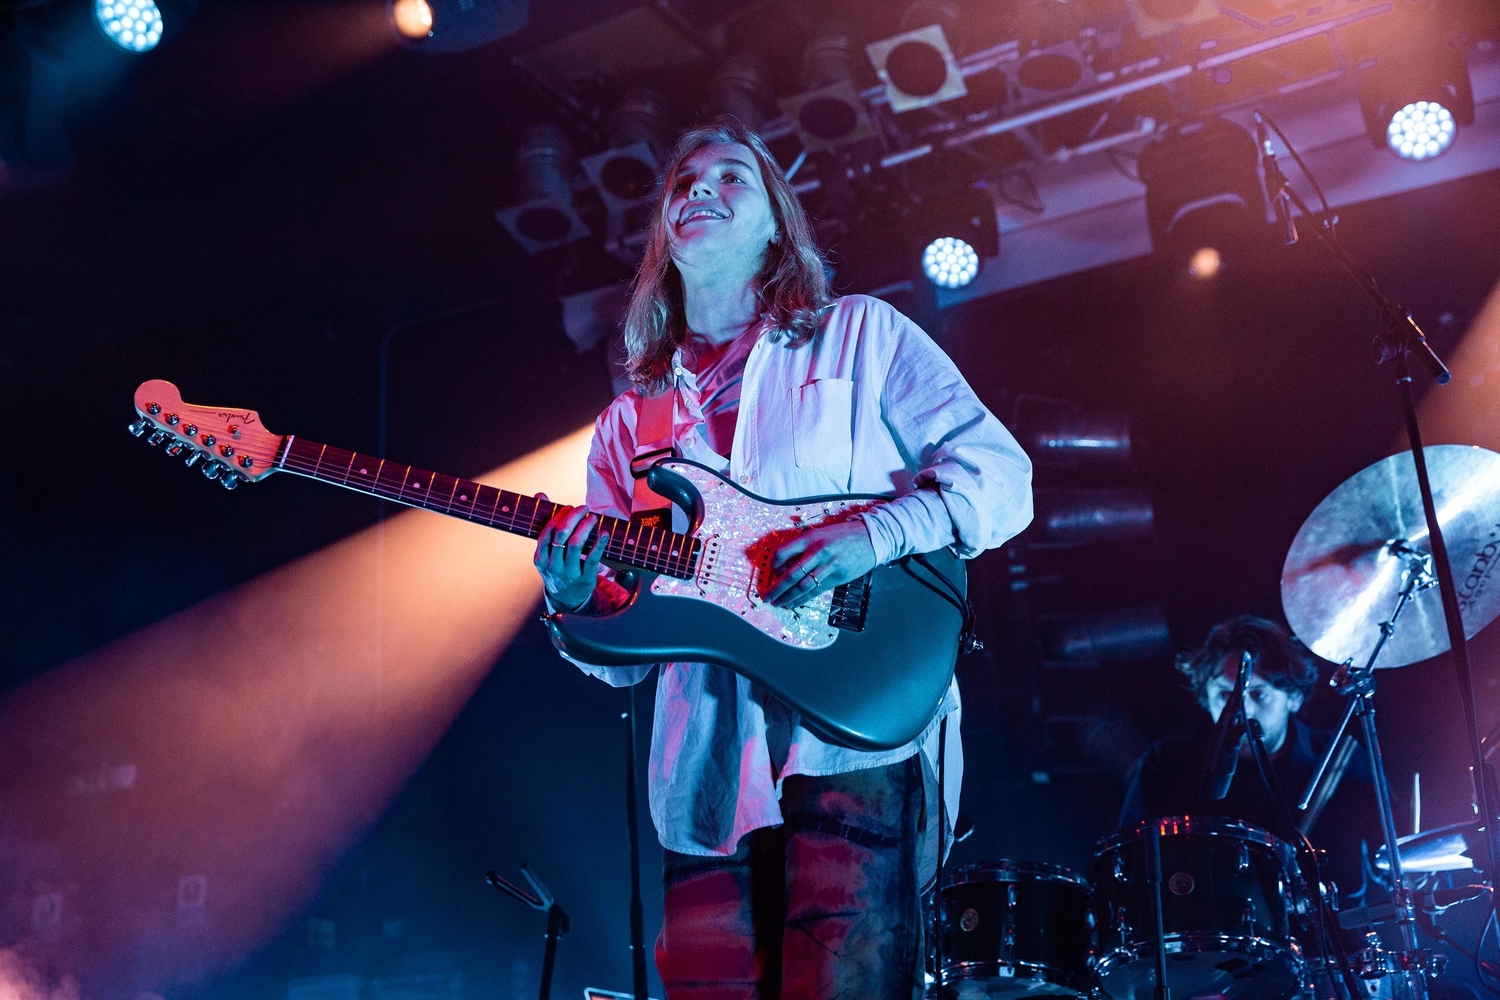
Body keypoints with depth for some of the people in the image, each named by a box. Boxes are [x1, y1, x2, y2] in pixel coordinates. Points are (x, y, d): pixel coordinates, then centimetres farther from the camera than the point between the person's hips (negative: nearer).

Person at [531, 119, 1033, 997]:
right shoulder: (629, 421, 19)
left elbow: (1000, 475, 3)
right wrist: (577, 599, -6)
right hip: (708, 770, 4)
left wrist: (879, 533, -15)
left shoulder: (859, 335, 10)